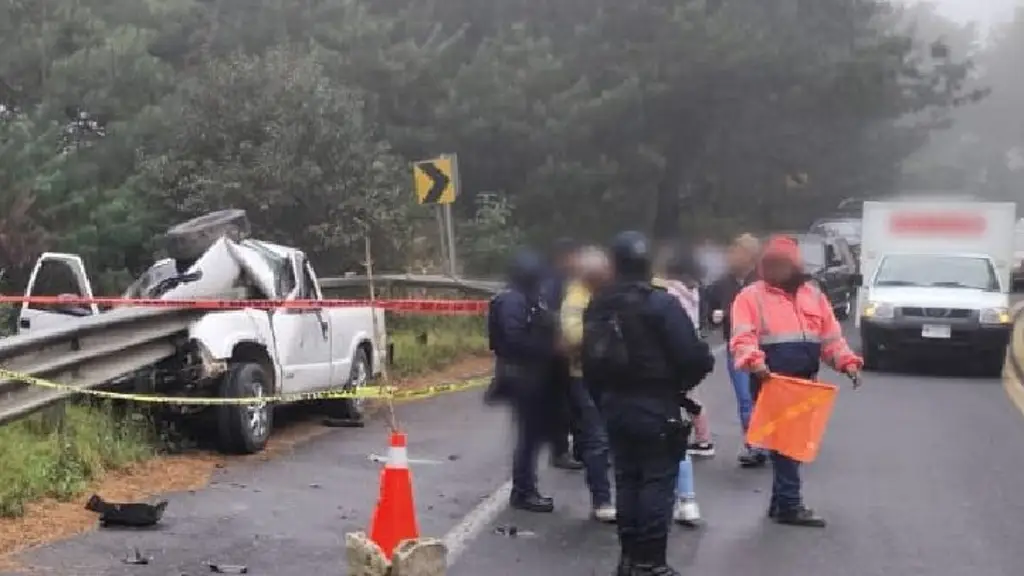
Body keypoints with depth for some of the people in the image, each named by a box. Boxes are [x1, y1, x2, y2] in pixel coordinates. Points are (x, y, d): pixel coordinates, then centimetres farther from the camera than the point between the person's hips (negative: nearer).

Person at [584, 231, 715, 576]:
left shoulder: (598, 307, 5)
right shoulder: (661, 304, -16)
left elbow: (590, 359, 10)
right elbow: (692, 357, -19)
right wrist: (693, 372, 3)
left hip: (615, 405, 7)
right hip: (656, 406, -6)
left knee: (626, 479, 15)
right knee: (657, 481, 1)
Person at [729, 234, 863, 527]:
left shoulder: (813, 294, 16)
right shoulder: (752, 296, -3)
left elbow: (831, 337, 15)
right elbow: (742, 339, -14)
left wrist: (847, 361, -1)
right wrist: (754, 362, -33)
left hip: (805, 385, 6)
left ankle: (780, 502, 22)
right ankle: (790, 506, -2)